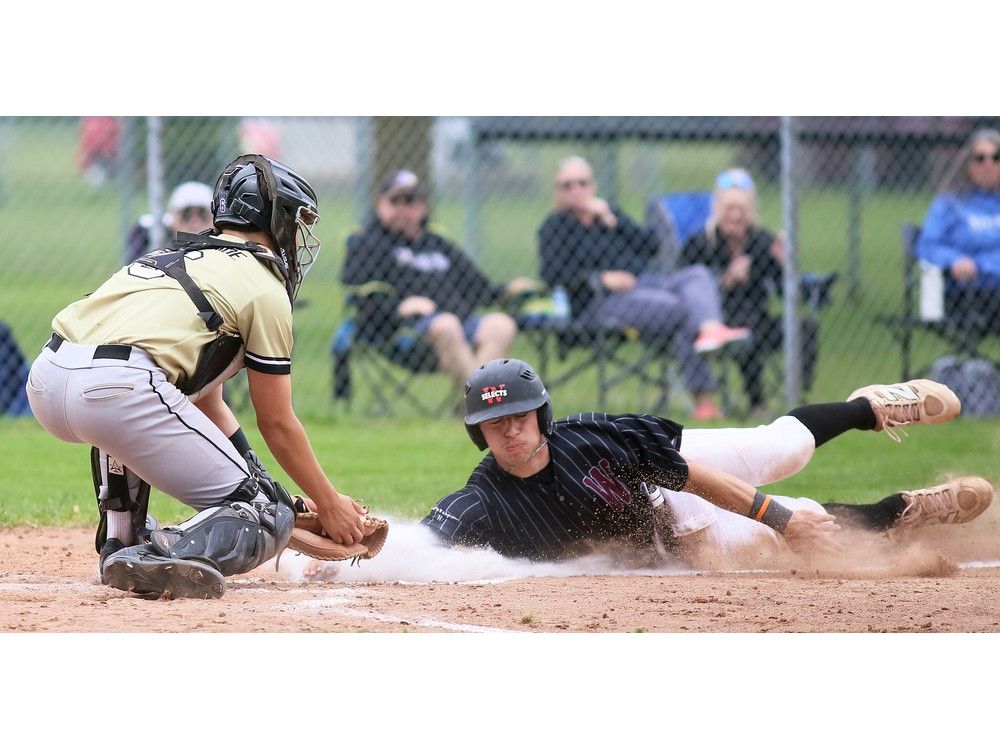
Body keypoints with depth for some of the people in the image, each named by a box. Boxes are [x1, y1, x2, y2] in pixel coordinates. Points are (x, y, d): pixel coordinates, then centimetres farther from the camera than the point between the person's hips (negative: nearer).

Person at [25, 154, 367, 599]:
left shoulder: (177, 257, 34)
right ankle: (163, 557, -27)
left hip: (44, 380, 8)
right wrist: (328, 504, 25)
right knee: (267, 516, 1)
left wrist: (264, 484, 40)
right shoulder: (264, 287, 11)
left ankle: (121, 542, 27)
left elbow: (204, 400, 37)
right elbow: (277, 424, 12)